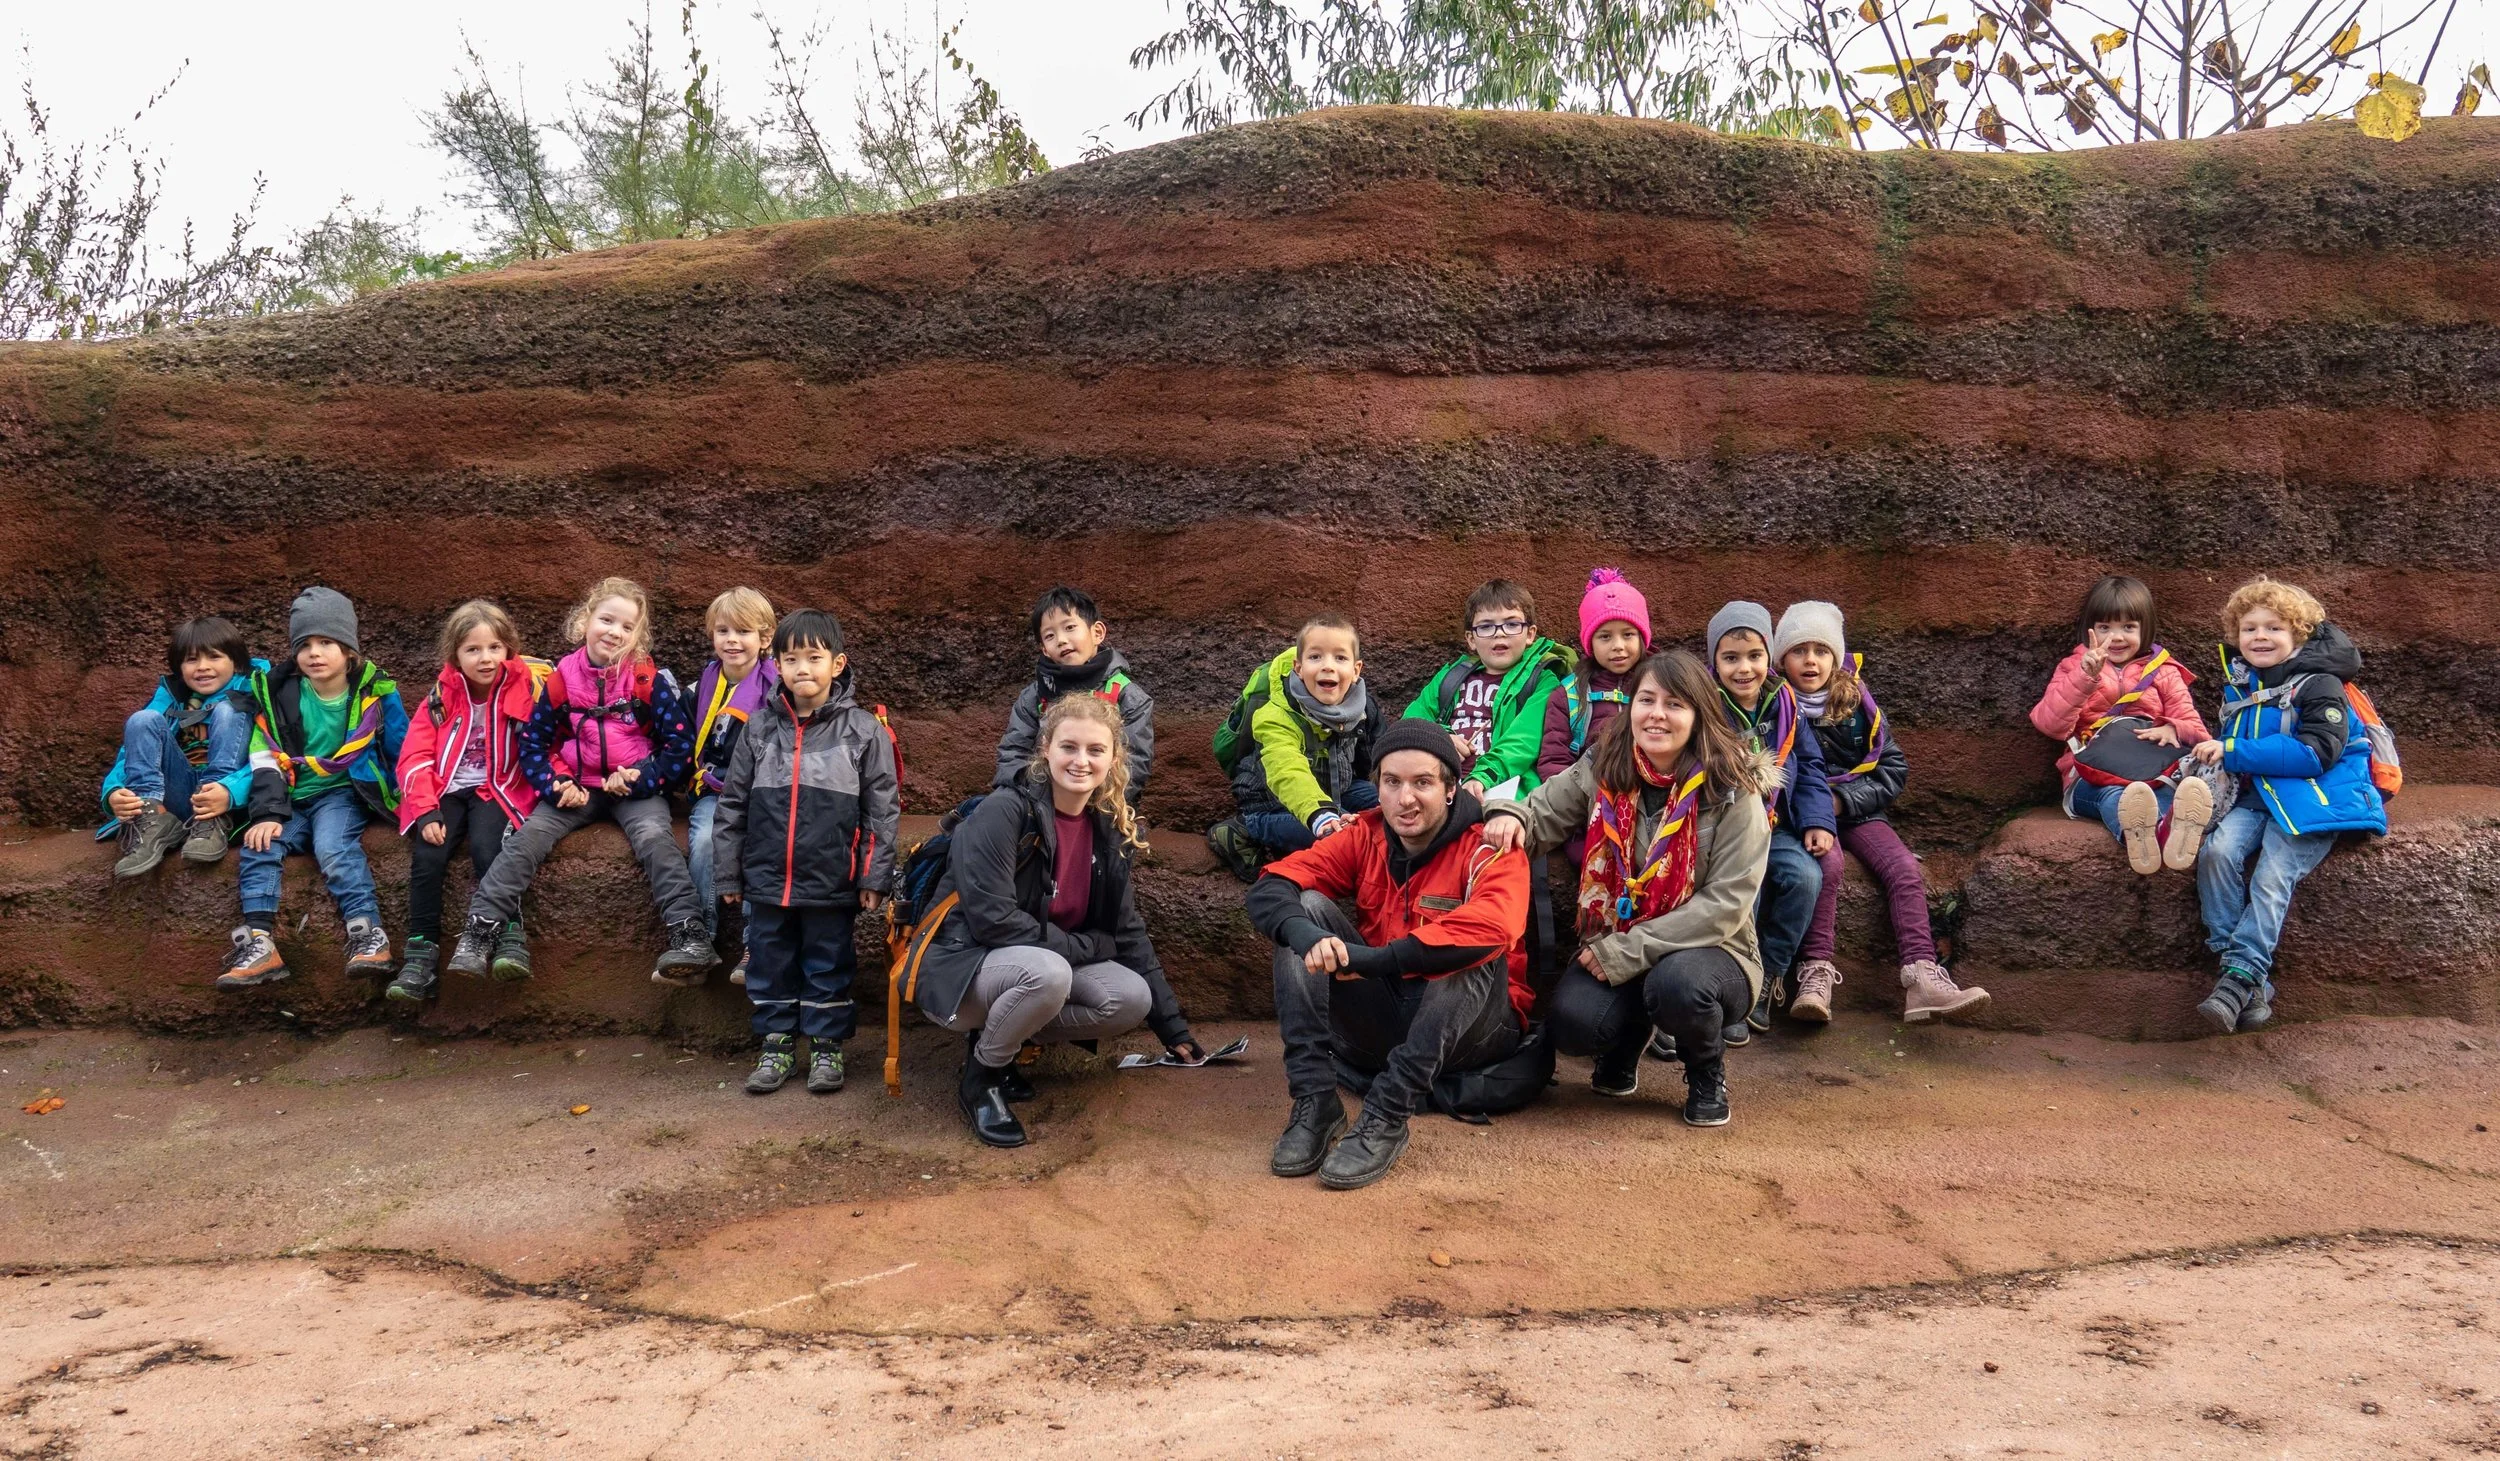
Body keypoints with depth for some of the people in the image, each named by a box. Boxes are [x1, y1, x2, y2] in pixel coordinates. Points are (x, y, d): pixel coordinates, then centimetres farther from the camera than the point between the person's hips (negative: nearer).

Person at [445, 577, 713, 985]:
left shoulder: (650, 680, -5)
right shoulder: (561, 679, 1)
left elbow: (681, 745, -5)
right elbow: (532, 742, 8)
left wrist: (640, 780, -15)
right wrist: (555, 784, -9)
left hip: (636, 788, -2)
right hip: (576, 789, 3)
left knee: (655, 837, -29)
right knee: (527, 837, -18)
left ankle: (690, 935, -34)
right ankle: (480, 931, -19)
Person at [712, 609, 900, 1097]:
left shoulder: (863, 729, -4)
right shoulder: (760, 727, 3)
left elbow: (883, 809, -3)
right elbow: (731, 804, 7)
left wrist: (874, 877, -7)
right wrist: (728, 873, 6)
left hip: (831, 883, -2)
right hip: (767, 880, 3)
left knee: (828, 967, 9)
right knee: (769, 966, 11)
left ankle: (826, 1047, 22)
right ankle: (776, 1045, 26)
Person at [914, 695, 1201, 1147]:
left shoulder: (1109, 833, 2)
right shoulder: (1003, 812, -20)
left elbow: (1127, 933, 7)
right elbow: (993, 919, -26)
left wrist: (1174, 1029, 5)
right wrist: (1088, 948, -18)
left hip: (1039, 966, 7)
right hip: (960, 966, -7)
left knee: (1133, 1000, -16)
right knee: (1048, 972, -37)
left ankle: (999, 1036, 3)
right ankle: (980, 1078, -10)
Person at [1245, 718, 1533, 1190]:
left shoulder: (1486, 850, -14)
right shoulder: (1366, 836, -1)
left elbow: (1492, 928, -36)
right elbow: (1269, 888, -11)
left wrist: (1367, 959, -36)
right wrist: (1308, 936, -35)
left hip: (1468, 1027, -4)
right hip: (1379, 1023, 4)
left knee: (1476, 952, -32)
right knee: (1307, 907, -12)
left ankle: (1386, 1119, -34)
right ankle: (1315, 1099, -21)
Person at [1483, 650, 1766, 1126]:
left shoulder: (1731, 791, -12)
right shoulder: (1601, 770, -1)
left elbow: (1727, 902, -17)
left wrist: (1629, 952, -22)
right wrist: (1508, 815, -22)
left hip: (1707, 952, -3)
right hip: (1611, 951, 3)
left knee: (1676, 984, -37)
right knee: (1570, 1023, -26)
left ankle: (1707, 1074, 0)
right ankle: (1625, 1043, 14)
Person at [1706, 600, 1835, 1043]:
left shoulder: (1785, 706, 8)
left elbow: (1810, 767, 13)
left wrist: (1818, 820, 0)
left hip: (1775, 826, 4)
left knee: (1806, 875, -23)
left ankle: (1767, 977, -5)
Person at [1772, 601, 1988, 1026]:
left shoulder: (1858, 703, 7)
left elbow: (1894, 767, 6)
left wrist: (1843, 799, -9)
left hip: (1856, 810, 3)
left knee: (1906, 870, -21)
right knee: (1827, 863, -34)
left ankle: (1922, 977, -29)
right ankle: (1815, 973, -37)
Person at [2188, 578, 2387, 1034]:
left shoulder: (2319, 686, -5)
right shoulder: (2238, 684, 16)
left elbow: (2317, 752, -18)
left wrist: (2234, 752, -19)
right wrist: (2211, 758, 6)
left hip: (2310, 798, -5)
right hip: (2255, 796, 5)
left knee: (2272, 878, -26)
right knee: (2216, 852, -23)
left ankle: (2239, 974, -24)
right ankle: (2252, 980, -22)